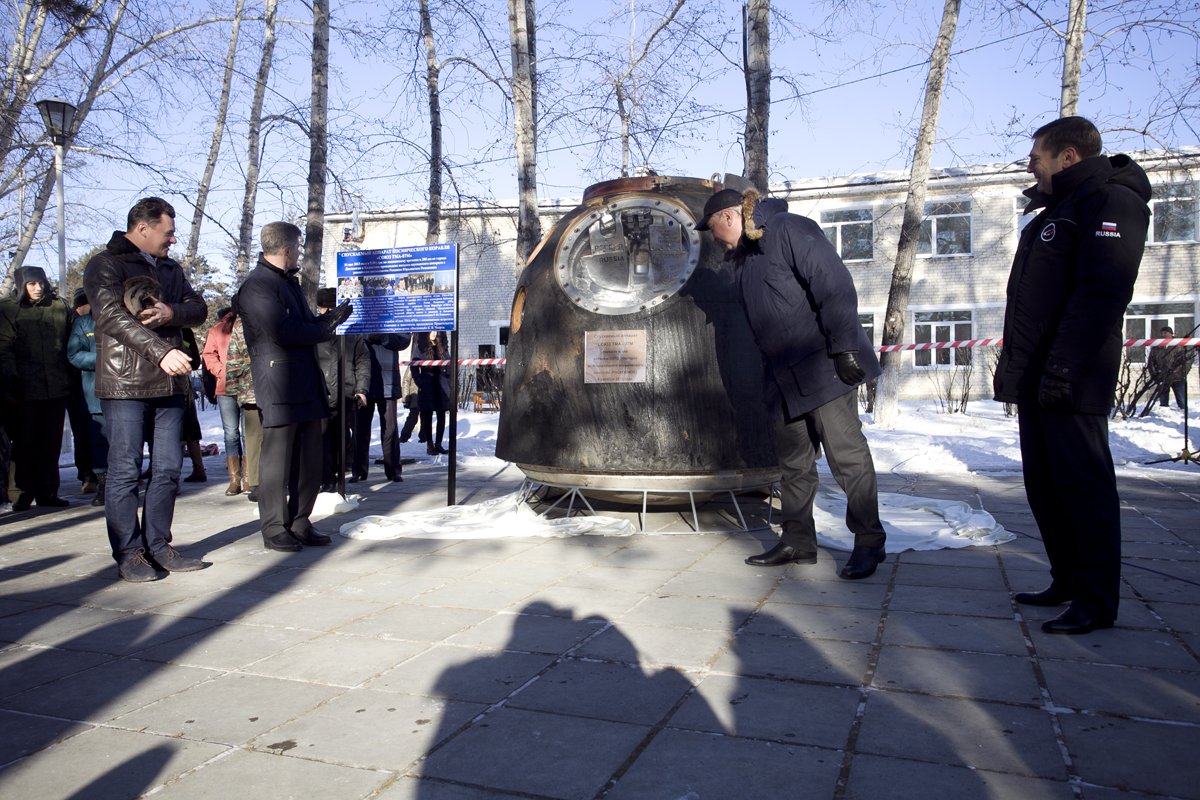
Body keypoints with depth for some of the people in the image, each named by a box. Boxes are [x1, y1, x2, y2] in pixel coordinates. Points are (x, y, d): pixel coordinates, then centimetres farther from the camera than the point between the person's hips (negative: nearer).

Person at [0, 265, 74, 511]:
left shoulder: (59, 306, 11)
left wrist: (70, 378, 7)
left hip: (57, 386, 2)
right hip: (27, 387, -2)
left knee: (51, 443, 6)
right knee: (26, 441, 3)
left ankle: (47, 491, 14)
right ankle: (25, 491, 13)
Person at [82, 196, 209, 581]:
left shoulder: (171, 268, 21)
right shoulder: (105, 264, -1)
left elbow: (198, 307, 13)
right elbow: (112, 316, -15)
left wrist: (172, 313, -10)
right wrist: (161, 351, -25)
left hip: (169, 382, 6)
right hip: (125, 383, -6)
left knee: (168, 469, 7)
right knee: (125, 471, -2)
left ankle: (158, 546, 16)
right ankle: (128, 554, 5)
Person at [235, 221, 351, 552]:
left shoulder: (289, 282, 21)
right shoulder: (257, 286, -10)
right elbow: (281, 331, -20)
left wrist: (330, 318, 11)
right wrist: (326, 330, -8)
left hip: (307, 383, 9)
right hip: (279, 385, -9)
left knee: (309, 459, 10)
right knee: (278, 459, -1)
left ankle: (300, 522, 19)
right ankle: (274, 528, 9)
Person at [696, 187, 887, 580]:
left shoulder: (790, 230, -10)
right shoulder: (742, 256, 18)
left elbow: (835, 287, -18)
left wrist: (843, 346, -21)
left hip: (823, 368, -9)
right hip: (783, 377, 9)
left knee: (846, 453, -6)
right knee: (793, 462, 12)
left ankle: (868, 541, 4)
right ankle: (798, 540, 21)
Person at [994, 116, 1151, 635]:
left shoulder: (1110, 200, -8)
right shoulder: (1056, 211, 23)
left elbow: (1103, 291, -21)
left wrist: (1064, 367, -25)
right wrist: (1013, 366, 20)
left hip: (1070, 383, -10)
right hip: (1036, 381, 10)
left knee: (1083, 485, -4)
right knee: (1044, 486, 13)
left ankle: (1097, 602, 5)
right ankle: (1068, 582, 25)